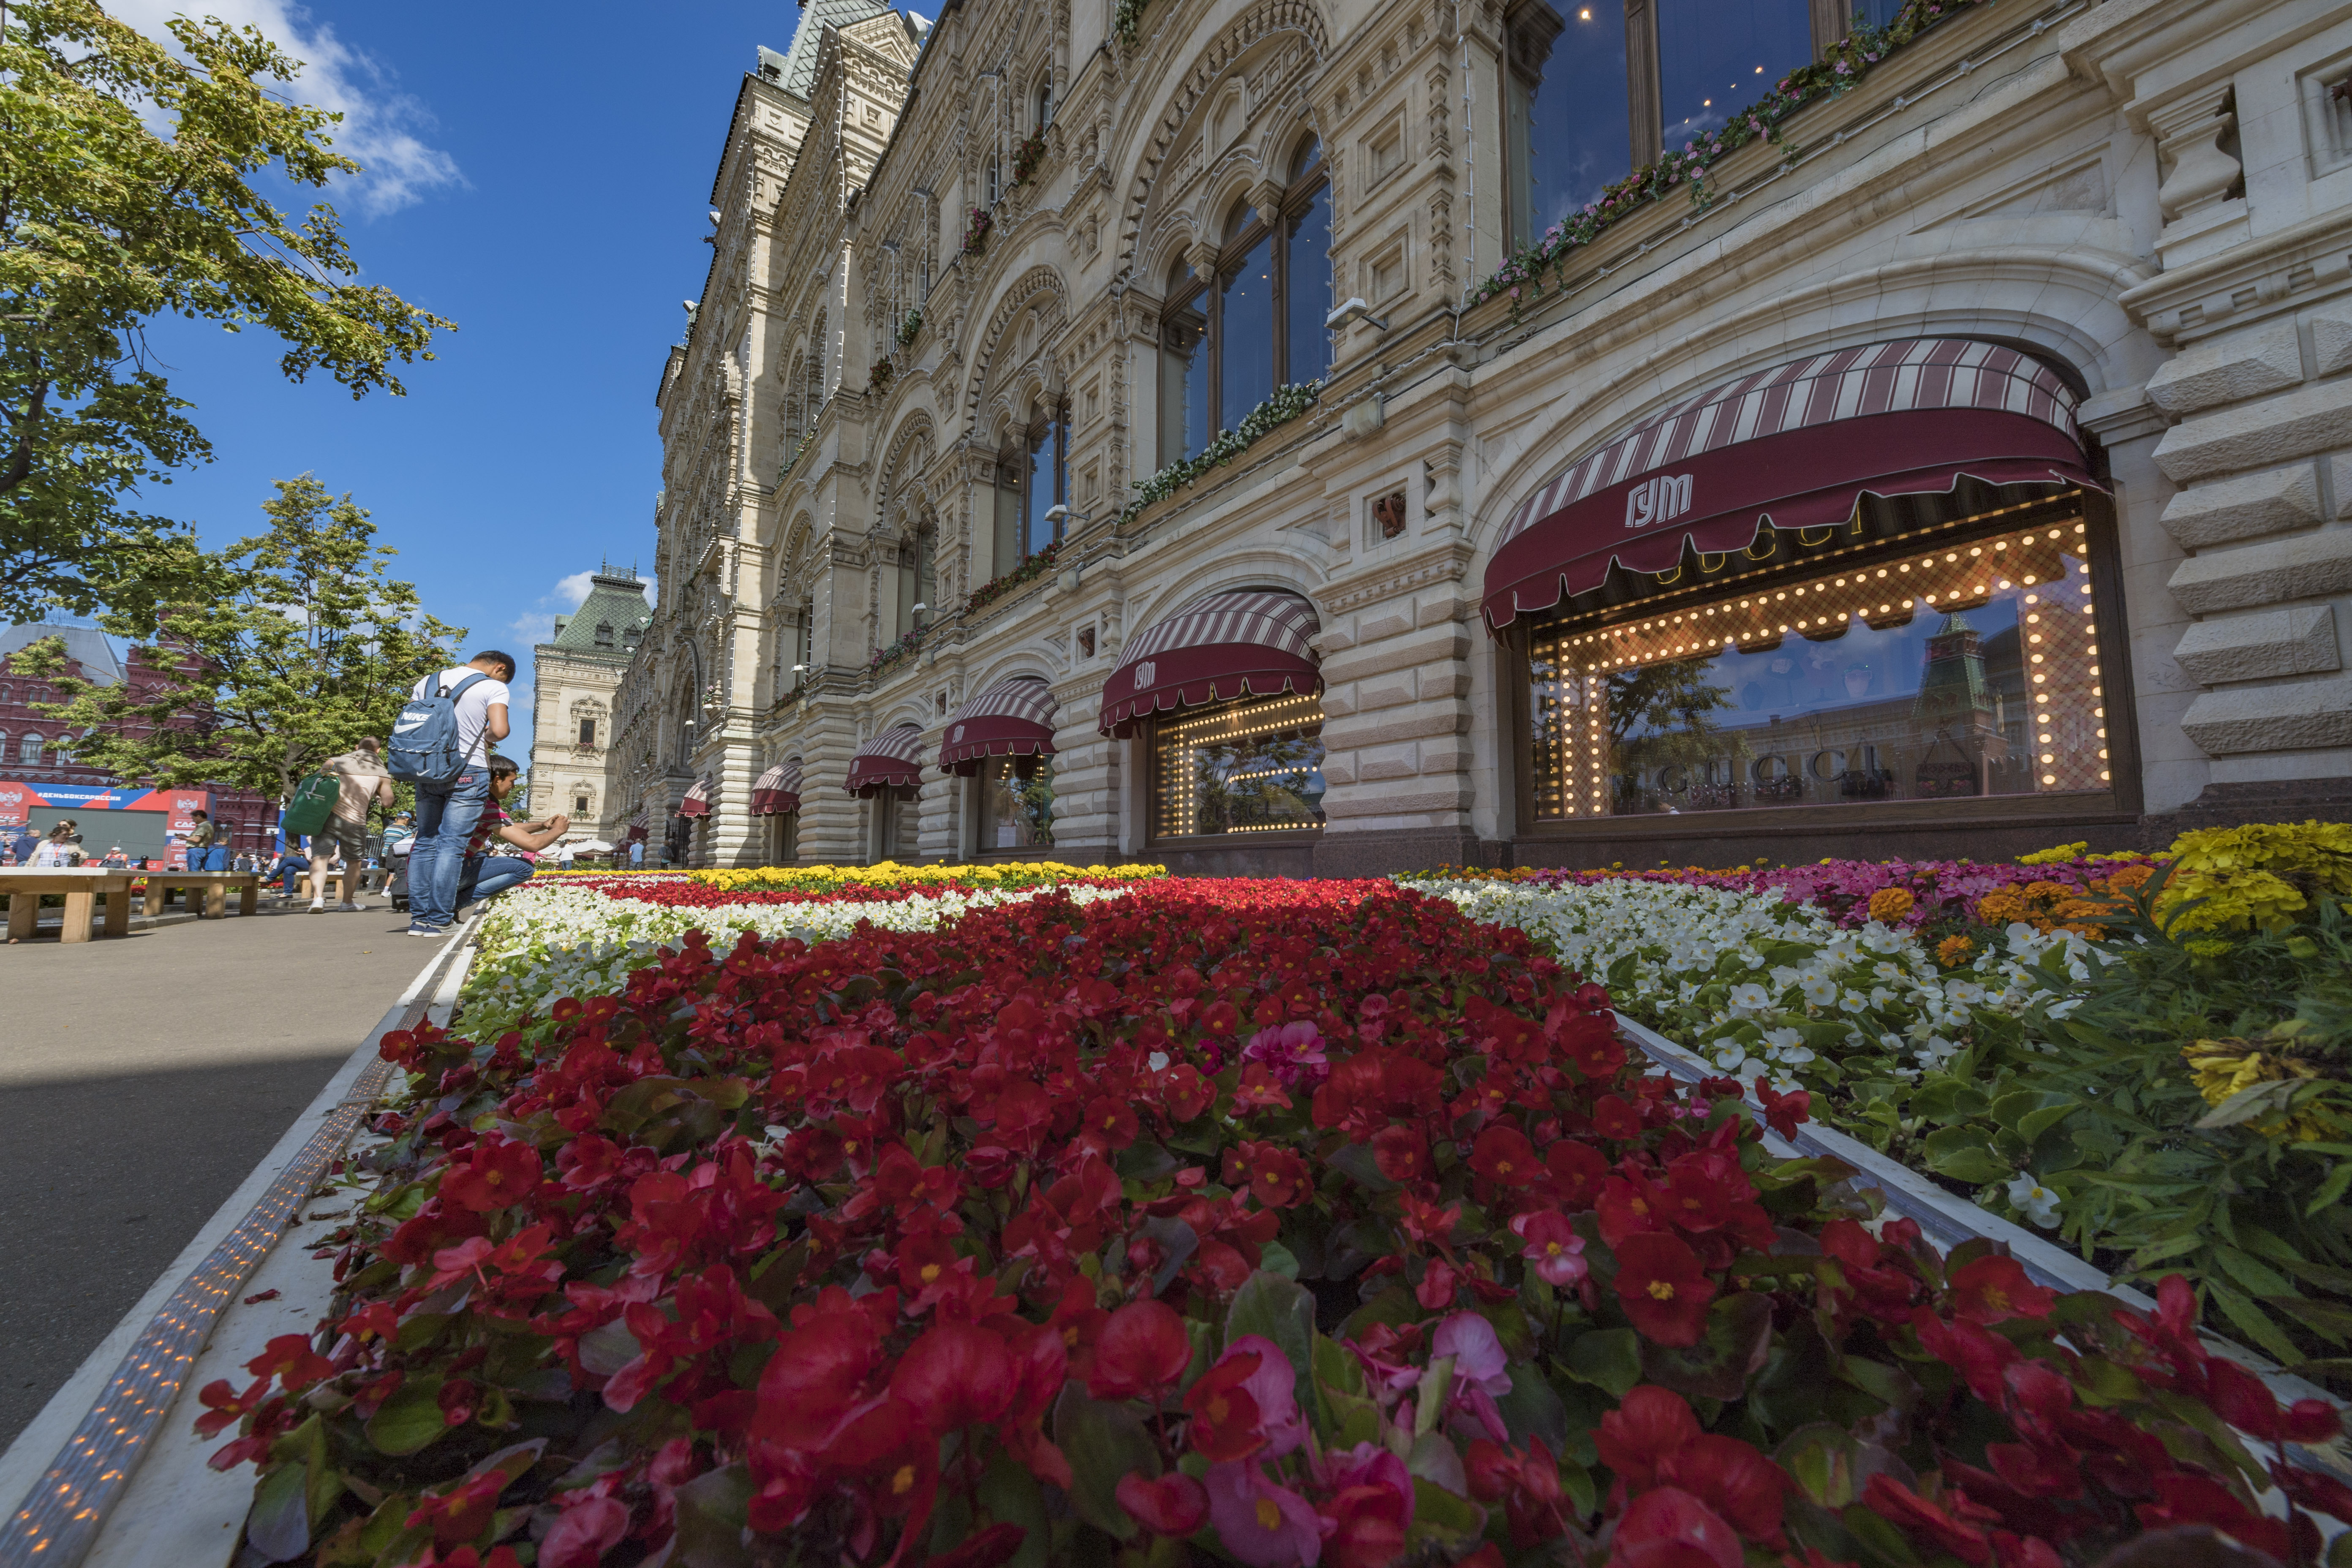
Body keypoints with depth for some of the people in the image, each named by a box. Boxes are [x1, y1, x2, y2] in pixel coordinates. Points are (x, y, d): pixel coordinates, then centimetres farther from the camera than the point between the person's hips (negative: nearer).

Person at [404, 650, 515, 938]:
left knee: (425, 843, 11)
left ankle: (419, 919, 12)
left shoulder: (427, 682, 13)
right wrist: (484, 736, 4)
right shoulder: (493, 687, -5)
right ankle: (437, 921, -3)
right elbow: (499, 731, -17)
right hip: (468, 773, -5)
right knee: (452, 846, -4)